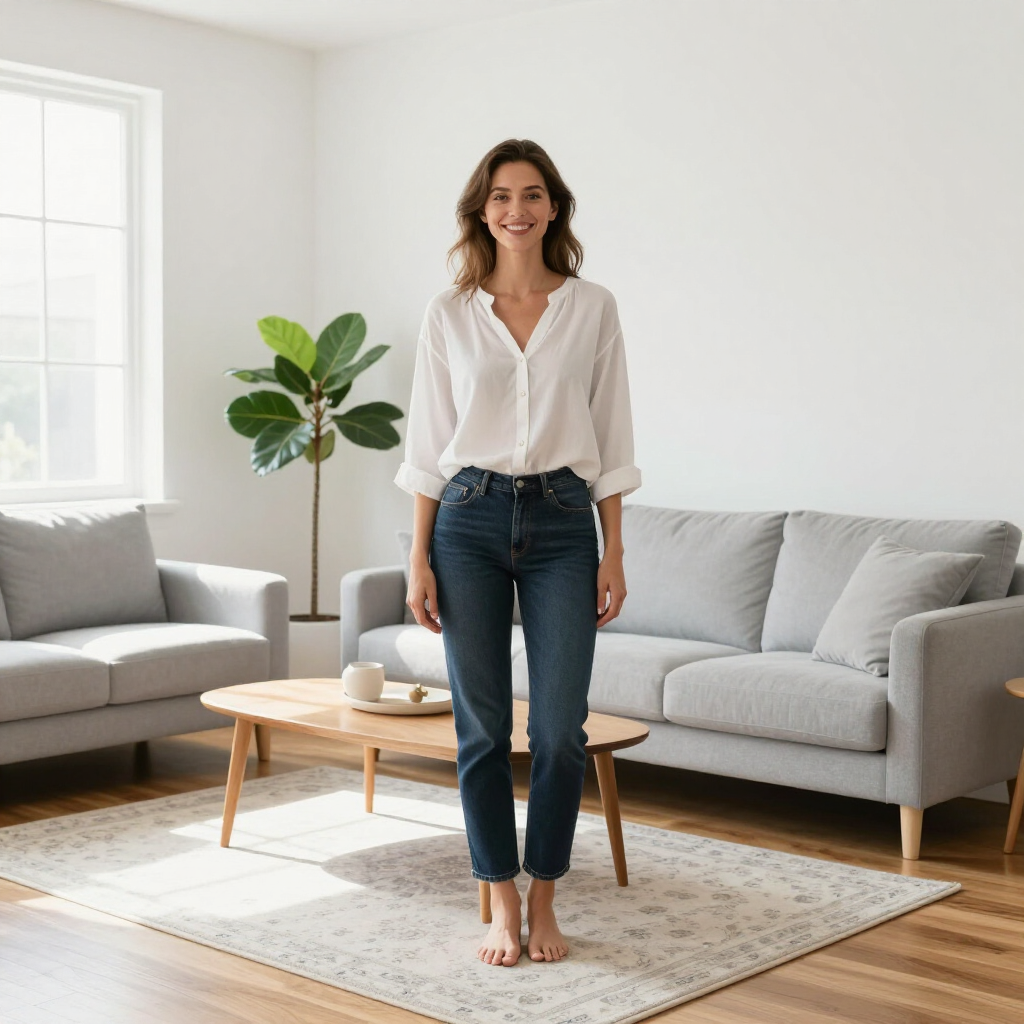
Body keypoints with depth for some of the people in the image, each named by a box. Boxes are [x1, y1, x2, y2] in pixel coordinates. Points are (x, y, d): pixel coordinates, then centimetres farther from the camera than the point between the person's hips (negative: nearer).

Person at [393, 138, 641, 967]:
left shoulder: (593, 308, 4)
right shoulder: (449, 314, 4)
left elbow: (610, 439, 4)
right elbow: (428, 445, 5)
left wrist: (614, 553, 0)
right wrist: (420, 558, 0)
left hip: (561, 523, 0)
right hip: (469, 520, 0)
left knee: (560, 728, -2)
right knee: (482, 727, 3)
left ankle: (544, 902, 16)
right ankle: (502, 904, 17)